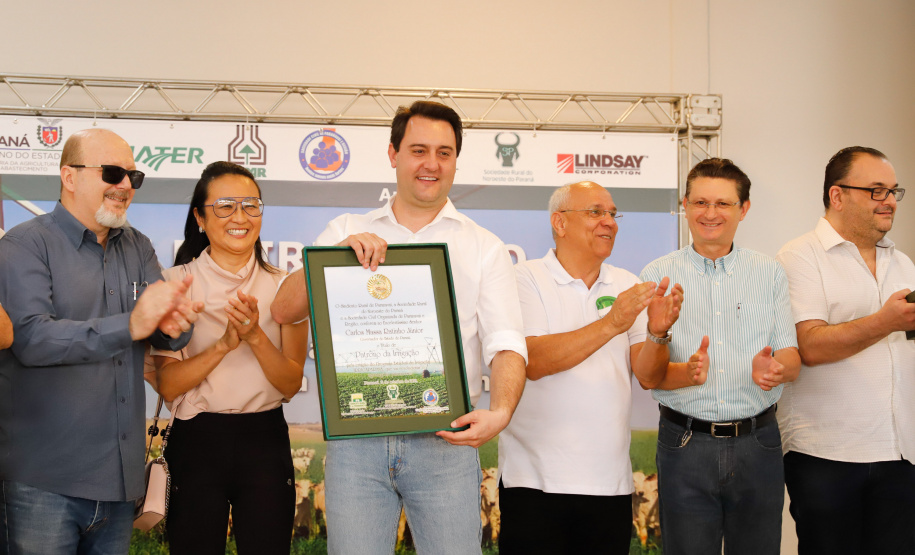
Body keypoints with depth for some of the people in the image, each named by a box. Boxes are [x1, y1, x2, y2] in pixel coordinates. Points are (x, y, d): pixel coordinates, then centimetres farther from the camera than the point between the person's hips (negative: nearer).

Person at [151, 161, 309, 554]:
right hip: (197, 439, -1)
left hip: (265, 439, 2)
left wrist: (256, 336, -19)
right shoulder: (176, 282, -2)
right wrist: (224, 344, -22)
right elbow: (168, 385, -8)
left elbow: (291, 385, -3)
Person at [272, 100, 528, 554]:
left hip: (445, 439, 0)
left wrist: (500, 412, -20)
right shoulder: (346, 231, 14)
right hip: (356, 437, 1)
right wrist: (338, 253, -13)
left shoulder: (483, 248, 11)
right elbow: (284, 310, 4)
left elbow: (506, 345, 0)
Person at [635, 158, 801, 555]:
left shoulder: (769, 273, 8)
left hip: (758, 444, 2)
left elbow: (792, 359, 4)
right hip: (685, 444, -1)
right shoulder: (658, 276, 3)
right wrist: (688, 372, -24)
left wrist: (775, 368, -21)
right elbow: (645, 372, -2)